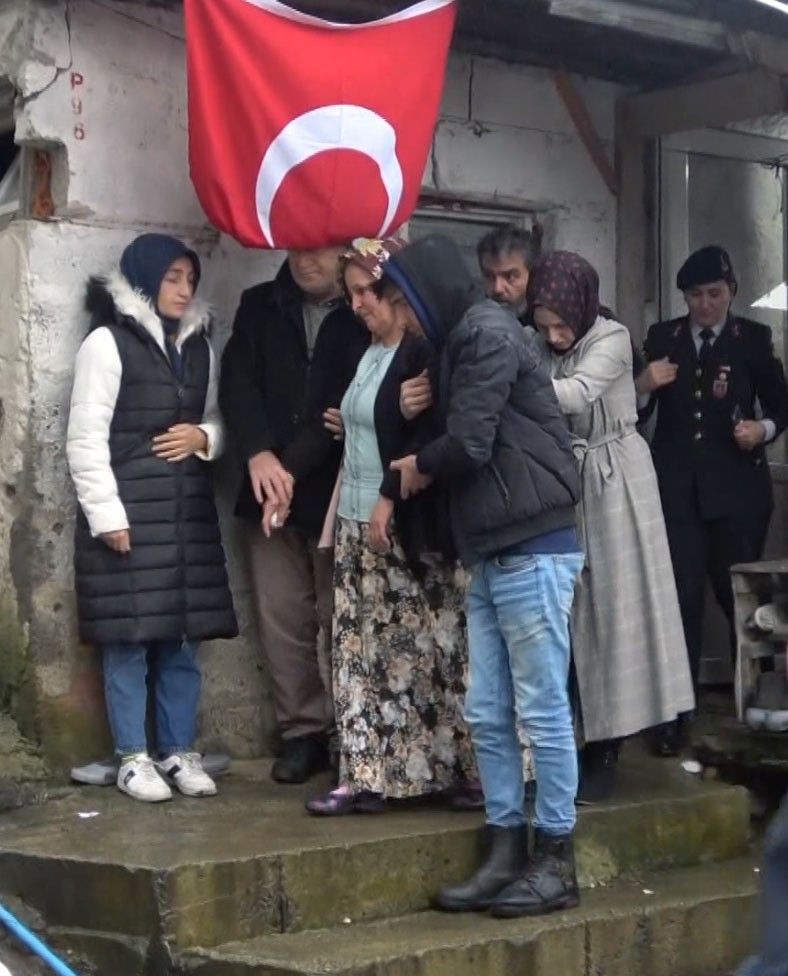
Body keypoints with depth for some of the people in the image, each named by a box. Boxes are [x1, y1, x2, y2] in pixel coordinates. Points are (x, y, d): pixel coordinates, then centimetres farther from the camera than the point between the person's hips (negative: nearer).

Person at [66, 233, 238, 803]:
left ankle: (180, 753, 17)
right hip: (128, 511, -6)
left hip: (188, 510, 6)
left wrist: (202, 437, -3)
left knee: (183, 637, 7)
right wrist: (107, 515, -15)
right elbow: (86, 438, -8)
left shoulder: (199, 347, 15)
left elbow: (217, 423, 21)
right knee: (129, 637, -3)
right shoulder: (108, 342, -4)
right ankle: (134, 759, 6)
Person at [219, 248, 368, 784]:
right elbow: (238, 382, 0)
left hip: (337, 490, -3)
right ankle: (303, 734, 11)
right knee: (283, 617, 3)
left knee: (342, 617, -1)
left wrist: (295, 465, -12)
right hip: (271, 488, 3)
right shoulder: (259, 306, 11)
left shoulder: (366, 314, -1)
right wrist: (258, 452, -16)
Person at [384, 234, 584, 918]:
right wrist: (424, 468, 3)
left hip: (533, 550, -9)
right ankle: (506, 853, 15)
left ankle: (556, 862, 4)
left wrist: (420, 467, 2)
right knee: (487, 715, 9)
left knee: (542, 710, -3)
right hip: (492, 554, 9)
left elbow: (469, 443, -15)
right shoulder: (465, 339, 20)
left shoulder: (488, 332, -9)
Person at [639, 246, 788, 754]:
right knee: (682, 596, -2)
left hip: (736, 487, -1)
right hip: (676, 487, 1)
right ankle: (676, 714, 3)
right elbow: (636, 411, 4)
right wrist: (644, 386, -17)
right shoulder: (662, 337, 6)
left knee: (738, 593, 7)